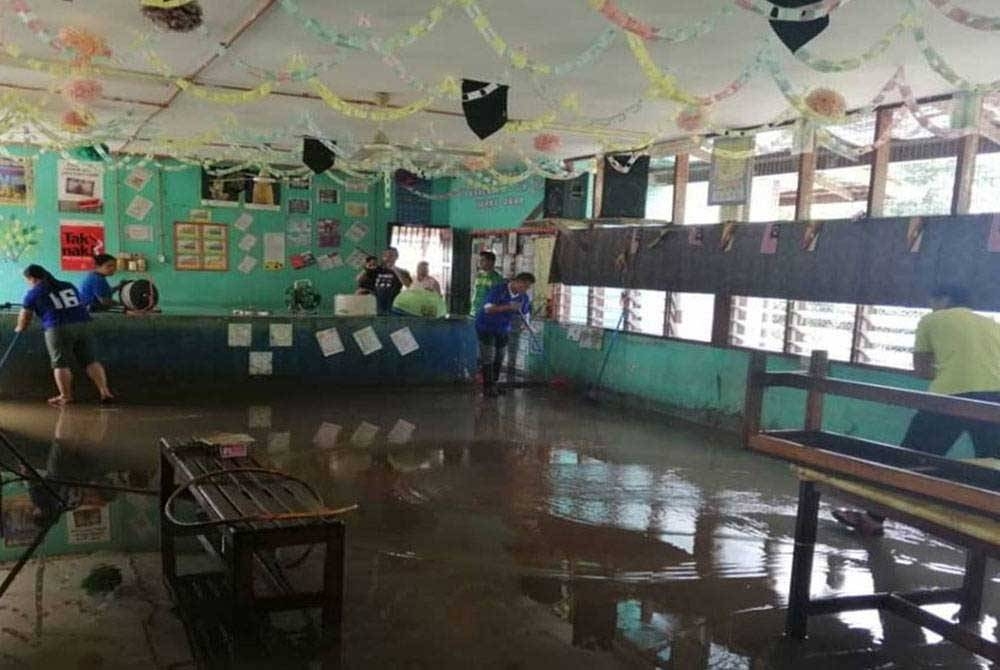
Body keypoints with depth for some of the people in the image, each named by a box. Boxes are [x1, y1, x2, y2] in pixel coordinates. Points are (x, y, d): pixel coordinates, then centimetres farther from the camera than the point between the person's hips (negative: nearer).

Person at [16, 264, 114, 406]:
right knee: (90, 360, 8)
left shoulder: (34, 293, 8)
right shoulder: (69, 286, 21)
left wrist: (20, 328, 38)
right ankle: (105, 392, 3)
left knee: (60, 364, 4)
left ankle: (66, 397, 8)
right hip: (83, 323, 5)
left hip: (58, 328, -5)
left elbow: (25, 316, 19)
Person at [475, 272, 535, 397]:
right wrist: (508, 307, -42)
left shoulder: (524, 297, -6)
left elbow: (525, 313, 8)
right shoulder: (499, 290, -24)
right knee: (488, 358, -7)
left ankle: (493, 385, 19)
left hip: (503, 329, 6)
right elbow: (488, 309, -33)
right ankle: (487, 388, 1)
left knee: (499, 359, 7)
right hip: (486, 326, -6)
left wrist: (526, 323, -13)